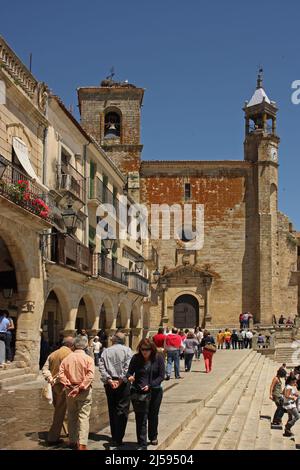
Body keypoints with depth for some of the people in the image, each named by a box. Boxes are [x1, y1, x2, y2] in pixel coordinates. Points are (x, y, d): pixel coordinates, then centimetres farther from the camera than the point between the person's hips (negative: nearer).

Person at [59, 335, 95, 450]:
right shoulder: (88, 359, -9)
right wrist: (80, 387, -17)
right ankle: (82, 444, -5)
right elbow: (90, 376, -19)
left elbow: (61, 374, -7)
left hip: (70, 390, 4)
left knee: (72, 416, 16)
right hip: (84, 391, -3)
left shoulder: (67, 358, 1)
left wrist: (68, 385, -9)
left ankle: (72, 441, 26)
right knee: (83, 417, 0)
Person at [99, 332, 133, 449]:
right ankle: (116, 441, -7)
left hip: (109, 384, 3)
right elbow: (128, 366, -12)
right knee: (122, 411, -1)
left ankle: (115, 438, 21)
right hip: (123, 384, -3)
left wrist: (109, 380, -8)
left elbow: (101, 366, -3)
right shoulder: (127, 350, 1)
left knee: (112, 410, 14)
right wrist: (121, 380, -13)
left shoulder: (106, 351, 8)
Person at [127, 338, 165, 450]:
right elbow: (129, 372, -3)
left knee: (153, 416, 19)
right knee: (141, 418, -4)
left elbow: (161, 376, -9)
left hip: (155, 391, 1)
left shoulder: (158, 358, -9)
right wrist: (129, 377, -27)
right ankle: (142, 444, 2)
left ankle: (153, 437, 42)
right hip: (139, 393, -1)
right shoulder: (136, 358, -8)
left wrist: (150, 385, -22)